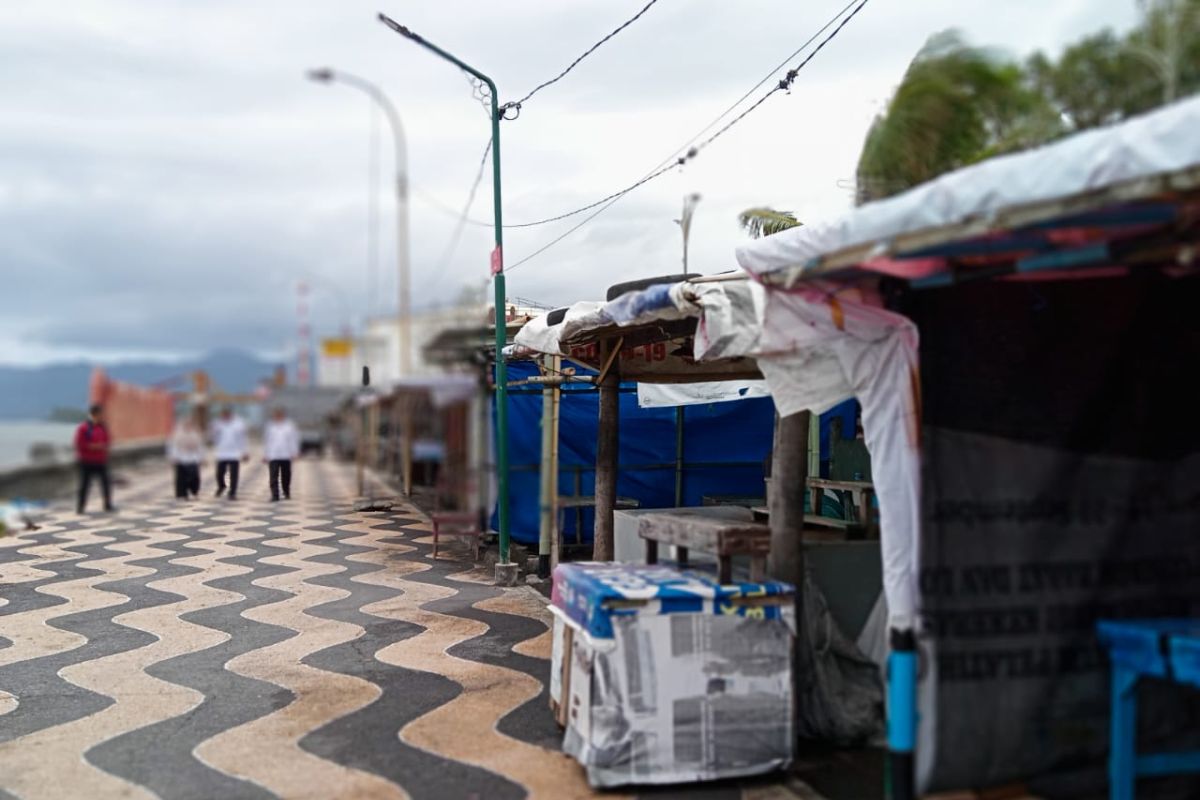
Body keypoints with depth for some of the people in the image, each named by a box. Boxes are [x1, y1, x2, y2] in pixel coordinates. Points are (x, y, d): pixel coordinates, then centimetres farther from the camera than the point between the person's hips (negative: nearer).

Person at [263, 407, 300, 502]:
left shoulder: (290, 425, 5)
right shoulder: (269, 426, 7)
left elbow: (294, 439, 6)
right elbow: (266, 441, 13)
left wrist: (294, 452, -2)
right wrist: (265, 454, 10)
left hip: (286, 455, 0)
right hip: (273, 456, 0)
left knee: (286, 476, 10)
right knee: (274, 477, -10)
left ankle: (287, 493, 28)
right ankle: (275, 496, -13)